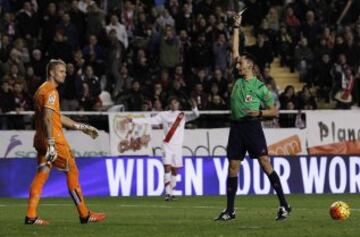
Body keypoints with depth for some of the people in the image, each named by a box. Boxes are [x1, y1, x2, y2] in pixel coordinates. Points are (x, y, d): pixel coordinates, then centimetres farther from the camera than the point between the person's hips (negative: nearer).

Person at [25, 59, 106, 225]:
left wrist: (81, 127, 29)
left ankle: (31, 216, -1)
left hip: (41, 139, 9)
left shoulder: (42, 90, 19)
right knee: (72, 172, 0)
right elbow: (47, 118, -23)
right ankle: (85, 215, 5)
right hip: (53, 138, -9)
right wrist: (51, 143, -28)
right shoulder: (51, 91, -12)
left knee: (41, 174, 6)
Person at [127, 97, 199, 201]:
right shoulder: (163, 115, 3)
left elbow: (195, 115, -4)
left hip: (178, 146, 2)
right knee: (167, 168, -12)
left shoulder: (182, 115, 6)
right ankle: (167, 193, -14)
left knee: (174, 170, 6)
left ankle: (171, 192, 16)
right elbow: (149, 120, 3)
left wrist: (194, 107, -24)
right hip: (167, 145, -2)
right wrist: (133, 120, -3)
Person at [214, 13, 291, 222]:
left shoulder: (260, 87, -2)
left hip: (252, 126, -6)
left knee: (265, 163, -12)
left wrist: (259, 112, -14)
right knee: (233, 167, 4)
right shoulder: (239, 79, 12)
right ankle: (230, 210, 9)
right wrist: (237, 28, 17)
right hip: (236, 127, 6)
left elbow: (274, 111, 3)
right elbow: (235, 50, 17)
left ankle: (284, 205, -12)